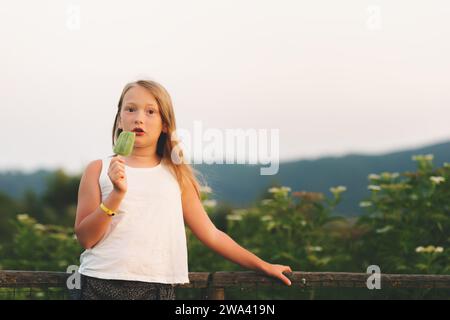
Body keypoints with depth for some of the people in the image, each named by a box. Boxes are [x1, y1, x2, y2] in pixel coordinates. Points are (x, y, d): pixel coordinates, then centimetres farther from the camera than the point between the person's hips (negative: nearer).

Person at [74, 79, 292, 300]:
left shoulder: (175, 176, 10)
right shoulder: (98, 170, 6)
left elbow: (212, 235, 16)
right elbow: (85, 238, -1)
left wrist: (262, 266, 15)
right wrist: (117, 193, -13)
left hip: (159, 288, 1)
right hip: (102, 286, -1)